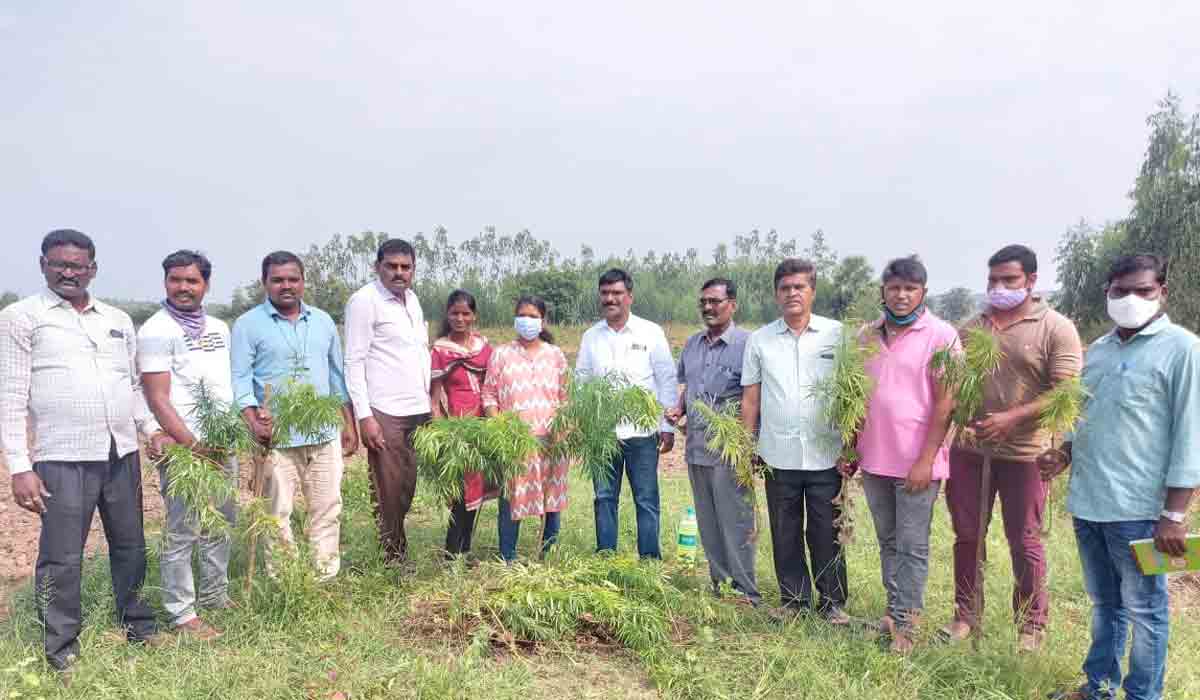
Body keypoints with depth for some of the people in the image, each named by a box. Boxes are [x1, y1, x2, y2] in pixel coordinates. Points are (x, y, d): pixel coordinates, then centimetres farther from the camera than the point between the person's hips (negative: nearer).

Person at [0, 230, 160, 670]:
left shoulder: (118, 320, 13)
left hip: (122, 454, 5)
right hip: (62, 460, -4)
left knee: (130, 547, 15)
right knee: (62, 560, 2)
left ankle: (136, 623, 33)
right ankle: (62, 650, 18)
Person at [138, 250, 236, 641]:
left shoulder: (219, 328, 13)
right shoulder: (156, 330, -7)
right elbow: (157, 399, -13)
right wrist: (192, 444, -18)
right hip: (184, 448, -7)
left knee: (220, 527, 15)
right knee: (182, 532, -3)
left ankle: (215, 597, 28)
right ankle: (181, 613, 8)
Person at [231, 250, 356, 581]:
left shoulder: (323, 321, 12)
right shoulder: (248, 324, -1)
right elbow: (240, 379, -6)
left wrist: (349, 424, 14)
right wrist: (254, 422, -20)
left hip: (325, 433, 4)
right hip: (277, 436, -4)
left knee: (327, 508, 9)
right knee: (278, 512, 3)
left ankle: (328, 575, 21)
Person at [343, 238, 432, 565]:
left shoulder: (412, 298, 14)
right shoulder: (364, 300, -7)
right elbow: (354, 361, -10)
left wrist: (431, 402, 13)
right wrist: (364, 416, -15)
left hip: (418, 410, 7)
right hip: (385, 413, -7)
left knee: (407, 489, 12)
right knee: (388, 492, 0)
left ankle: (400, 556, 24)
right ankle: (391, 560, 12)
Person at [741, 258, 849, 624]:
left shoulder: (837, 334, 1)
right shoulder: (759, 340, 6)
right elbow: (750, 398, 8)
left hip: (826, 454, -1)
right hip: (779, 455, 2)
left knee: (827, 532, 6)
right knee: (785, 534, 11)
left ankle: (833, 601, 22)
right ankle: (794, 599, 25)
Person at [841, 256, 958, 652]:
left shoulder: (941, 336, -7)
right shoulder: (868, 336, 9)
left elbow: (945, 403, -11)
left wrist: (926, 460, -15)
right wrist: (850, 449, 10)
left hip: (917, 463, -5)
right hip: (874, 460, 5)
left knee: (912, 547, 2)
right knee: (888, 543, 14)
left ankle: (904, 623, 11)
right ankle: (894, 610, 25)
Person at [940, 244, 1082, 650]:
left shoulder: (1056, 329, -6)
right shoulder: (971, 327, 8)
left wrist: (1012, 418, -23)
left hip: (1023, 453, -4)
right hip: (967, 449, 4)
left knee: (1025, 543, 8)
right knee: (966, 536, 12)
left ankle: (1031, 625, 24)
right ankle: (965, 615, 26)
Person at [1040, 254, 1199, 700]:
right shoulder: (1097, 350, 11)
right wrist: (1066, 454, 2)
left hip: (1137, 508, -6)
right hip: (1087, 502, 6)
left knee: (1144, 609, 8)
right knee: (1104, 603, 20)